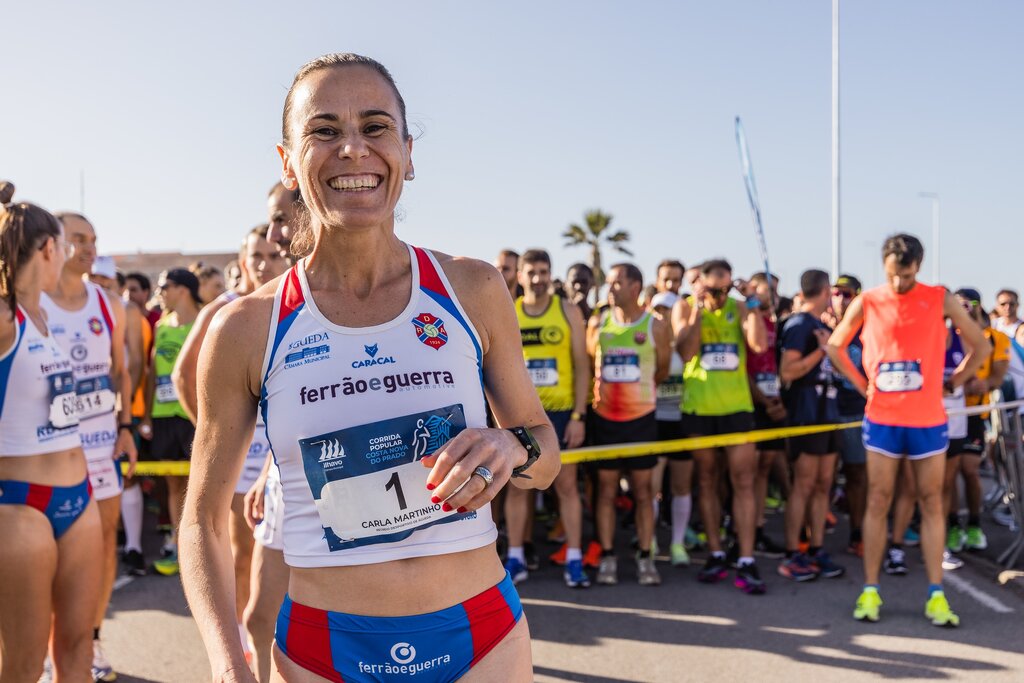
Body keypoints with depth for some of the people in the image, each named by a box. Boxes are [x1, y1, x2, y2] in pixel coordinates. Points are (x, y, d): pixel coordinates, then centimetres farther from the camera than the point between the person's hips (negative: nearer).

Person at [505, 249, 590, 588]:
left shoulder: (568, 311, 0)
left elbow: (581, 366, -1)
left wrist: (579, 415, -7)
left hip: (560, 411, -1)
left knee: (566, 484, 2)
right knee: (517, 485, 6)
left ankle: (574, 559, 8)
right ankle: (516, 558, 15)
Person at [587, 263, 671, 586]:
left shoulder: (656, 326, -2)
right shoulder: (598, 323, 4)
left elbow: (662, 371, 7)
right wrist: (599, 393, 7)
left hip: (642, 417, -1)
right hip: (604, 417, 2)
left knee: (642, 490, 4)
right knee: (606, 489, 5)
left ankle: (645, 557, 12)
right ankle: (607, 557, 12)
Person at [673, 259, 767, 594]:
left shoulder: (738, 308, 3)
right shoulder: (685, 307, 1)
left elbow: (759, 345, -13)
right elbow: (686, 350, -14)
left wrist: (752, 304, -10)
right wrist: (699, 310, -15)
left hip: (737, 406, 0)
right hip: (698, 407, 0)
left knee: (744, 482, -4)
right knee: (707, 481, 9)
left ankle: (746, 562, -2)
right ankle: (716, 556, 20)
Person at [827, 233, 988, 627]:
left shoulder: (940, 300, -1)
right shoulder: (867, 303, 0)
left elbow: (980, 345, 8)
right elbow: (835, 347, 10)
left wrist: (953, 382, 5)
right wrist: (862, 384, 4)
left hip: (928, 420, 0)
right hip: (882, 419, 0)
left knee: (931, 504, 5)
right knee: (877, 502, 3)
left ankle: (936, 595, 11)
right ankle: (870, 591, 10)